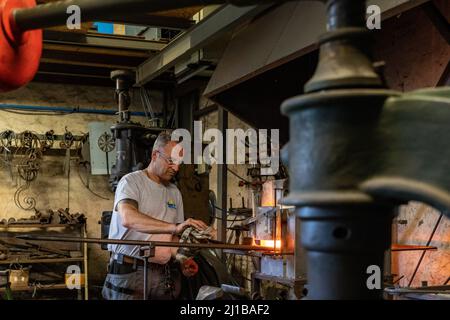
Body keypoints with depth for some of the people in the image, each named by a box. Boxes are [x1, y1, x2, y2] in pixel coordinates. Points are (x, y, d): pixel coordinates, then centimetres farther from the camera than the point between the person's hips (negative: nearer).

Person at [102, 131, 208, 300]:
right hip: (130, 271, -5)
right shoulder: (131, 181, -7)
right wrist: (174, 227, -35)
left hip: (166, 274, 6)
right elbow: (128, 218, -27)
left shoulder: (174, 192, 14)